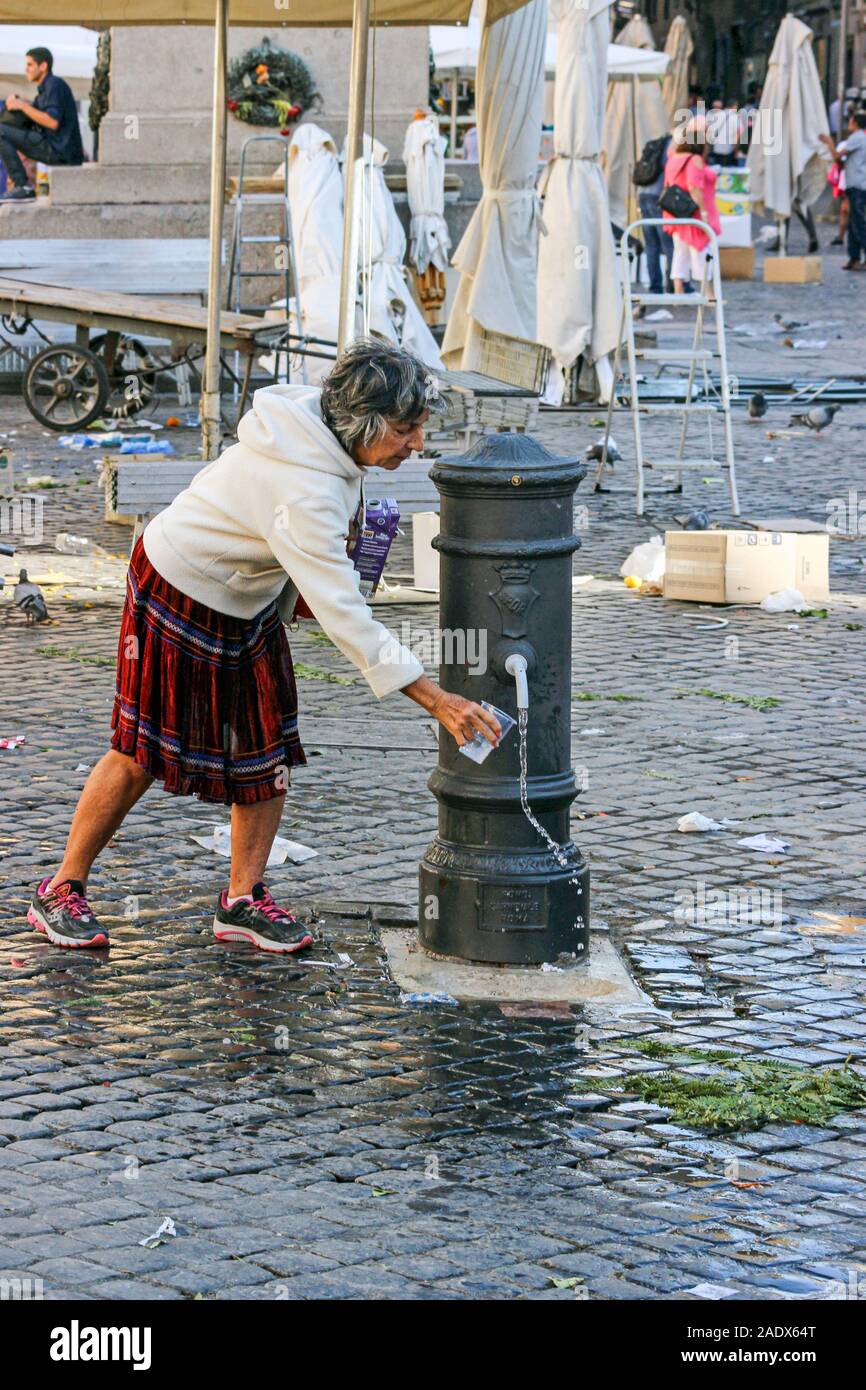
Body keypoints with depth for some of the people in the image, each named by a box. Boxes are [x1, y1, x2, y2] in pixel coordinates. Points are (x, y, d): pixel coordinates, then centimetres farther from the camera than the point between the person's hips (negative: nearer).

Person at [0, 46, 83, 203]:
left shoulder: (55, 85, -10)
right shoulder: (46, 87, 22)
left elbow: (53, 122, -21)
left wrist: (23, 106, -15)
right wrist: (18, 101, 0)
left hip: (60, 151, -10)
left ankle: (23, 187, -16)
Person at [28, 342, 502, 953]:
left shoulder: (320, 419, -12)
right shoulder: (304, 491, -38)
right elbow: (344, 615, -38)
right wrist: (436, 700, -38)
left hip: (251, 599, 9)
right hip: (181, 597, -9)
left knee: (270, 748, 4)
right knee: (142, 754, 1)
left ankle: (243, 898, 13)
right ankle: (62, 892, 15)